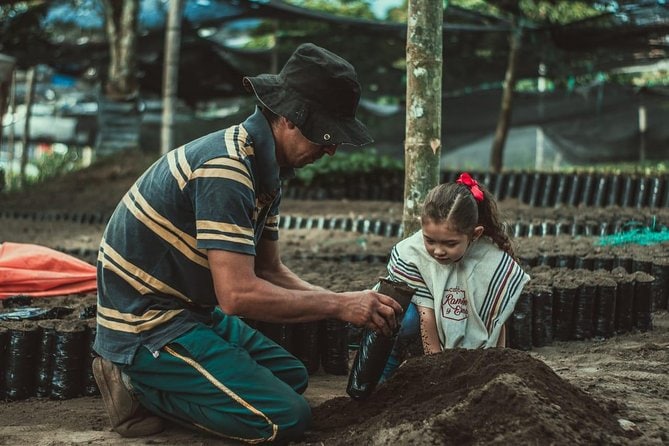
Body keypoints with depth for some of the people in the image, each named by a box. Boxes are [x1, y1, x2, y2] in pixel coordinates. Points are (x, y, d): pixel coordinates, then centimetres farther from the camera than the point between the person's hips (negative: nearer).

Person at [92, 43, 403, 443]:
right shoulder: (226, 169, -25)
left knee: (293, 378, 19)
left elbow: (269, 271, 11)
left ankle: (146, 379, 10)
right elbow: (239, 294, -29)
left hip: (194, 311, 10)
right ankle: (140, 385, -4)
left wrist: (350, 303, -2)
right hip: (145, 323, -10)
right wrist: (340, 305, -20)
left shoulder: (265, 169, 6)